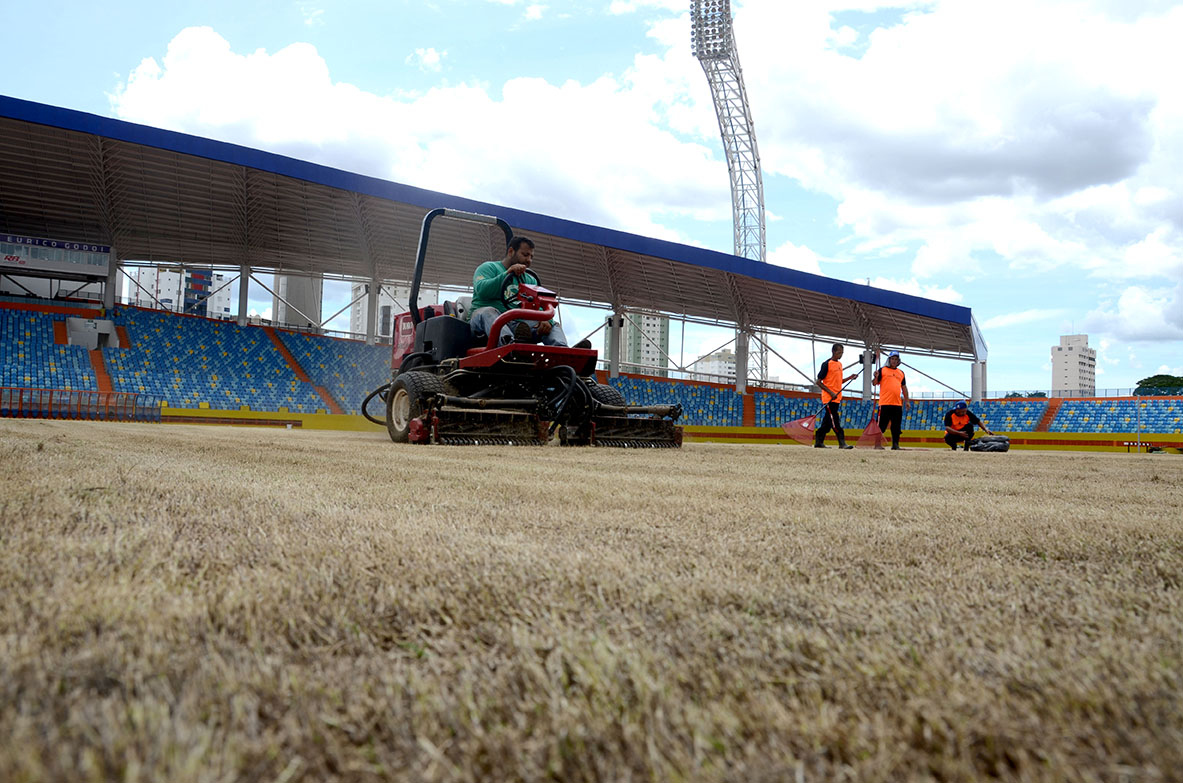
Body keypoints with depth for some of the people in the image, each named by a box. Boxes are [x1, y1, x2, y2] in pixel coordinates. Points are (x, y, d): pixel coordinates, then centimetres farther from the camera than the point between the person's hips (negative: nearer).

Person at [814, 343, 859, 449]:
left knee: (828, 421, 9)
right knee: (835, 421, -10)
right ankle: (842, 443, -11)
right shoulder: (827, 364, -9)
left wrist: (850, 377, 6)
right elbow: (818, 382, -10)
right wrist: (831, 392, -16)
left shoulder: (840, 364, 15)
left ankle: (819, 442, 15)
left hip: (836, 398, 8)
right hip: (829, 398, -8)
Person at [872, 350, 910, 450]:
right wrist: (876, 377, -21)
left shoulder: (901, 372, 19)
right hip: (885, 403, -4)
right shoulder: (882, 370, 5)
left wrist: (906, 401, 16)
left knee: (896, 426, 3)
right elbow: (874, 383, 1)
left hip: (897, 404, 4)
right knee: (882, 425, -5)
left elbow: (904, 387, 22)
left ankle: (895, 444, 6)